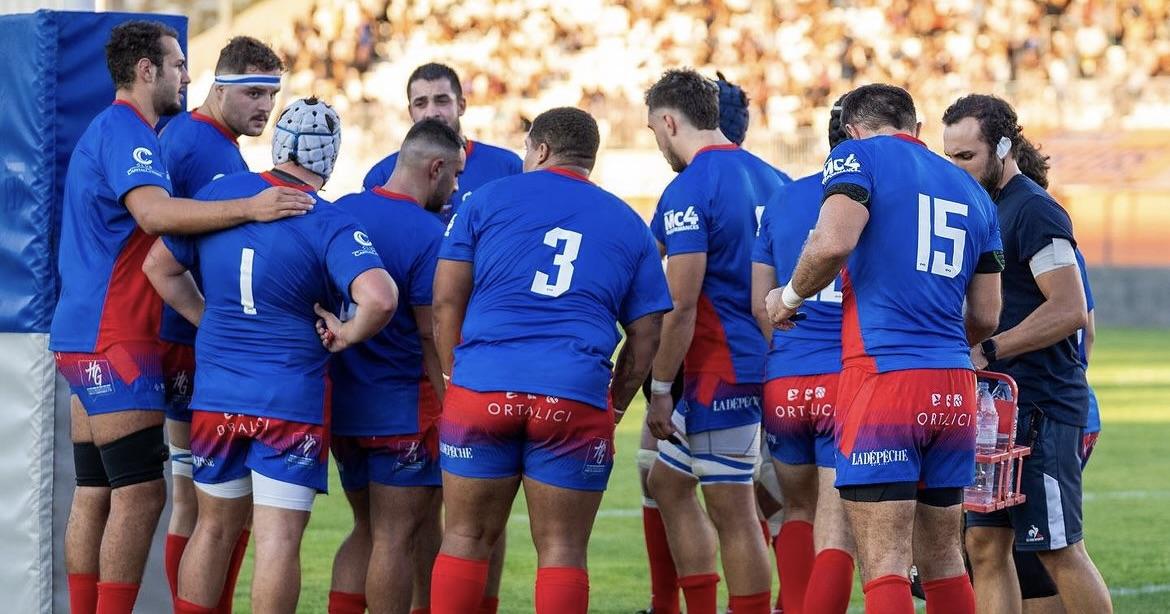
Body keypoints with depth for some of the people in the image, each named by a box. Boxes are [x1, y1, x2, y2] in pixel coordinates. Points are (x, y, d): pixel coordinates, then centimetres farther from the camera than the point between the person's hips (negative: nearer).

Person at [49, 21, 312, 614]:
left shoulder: (108, 131, 20)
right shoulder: (127, 132, -13)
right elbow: (152, 211, -31)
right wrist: (250, 208, -37)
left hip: (86, 337, 11)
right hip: (115, 341, -11)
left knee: (94, 496, 10)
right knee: (140, 495, -10)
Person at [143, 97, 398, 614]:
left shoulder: (217, 194, 2)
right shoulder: (331, 226, -13)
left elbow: (159, 267, 12)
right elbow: (379, 298, -28)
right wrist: (347, 334, -9)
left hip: (215, 396, 5)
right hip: (291, 401, -5)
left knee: (214, 528, 16)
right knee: (278, 539, -3)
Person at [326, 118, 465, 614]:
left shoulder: (339, 213, 5)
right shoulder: (428, 235, -16)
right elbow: (434, 340, -16)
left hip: (341, 403, 7)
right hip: (404, 408, -7)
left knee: (367, 531, 18)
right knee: (396, 538, 0)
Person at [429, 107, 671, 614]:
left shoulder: (489, 199, 11)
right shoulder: (628, 225, 17)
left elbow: (446, 300, 8)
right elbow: (645, 335, 15)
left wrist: (453, 378, 15)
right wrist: (613, 408, 21)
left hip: (481, 387, -1)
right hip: (576, 400, 1)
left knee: (466, 539, 7)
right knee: (562, 550, 4)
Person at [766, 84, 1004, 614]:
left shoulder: (860, 157, 2)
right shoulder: (972, 192, 20)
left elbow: (833, 244, -17)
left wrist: (791, 295, 1)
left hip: (882, 377, -6)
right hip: (955, 390, 6)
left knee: (885, 562, -8)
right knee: (942, 557, 15)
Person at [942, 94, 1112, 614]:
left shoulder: (1033, 210, -12)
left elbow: (1070, 310, -21)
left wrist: (987, 351, -20)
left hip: (1040, 408, -10)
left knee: (1059, 550, -6)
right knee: (986, 546, 6)